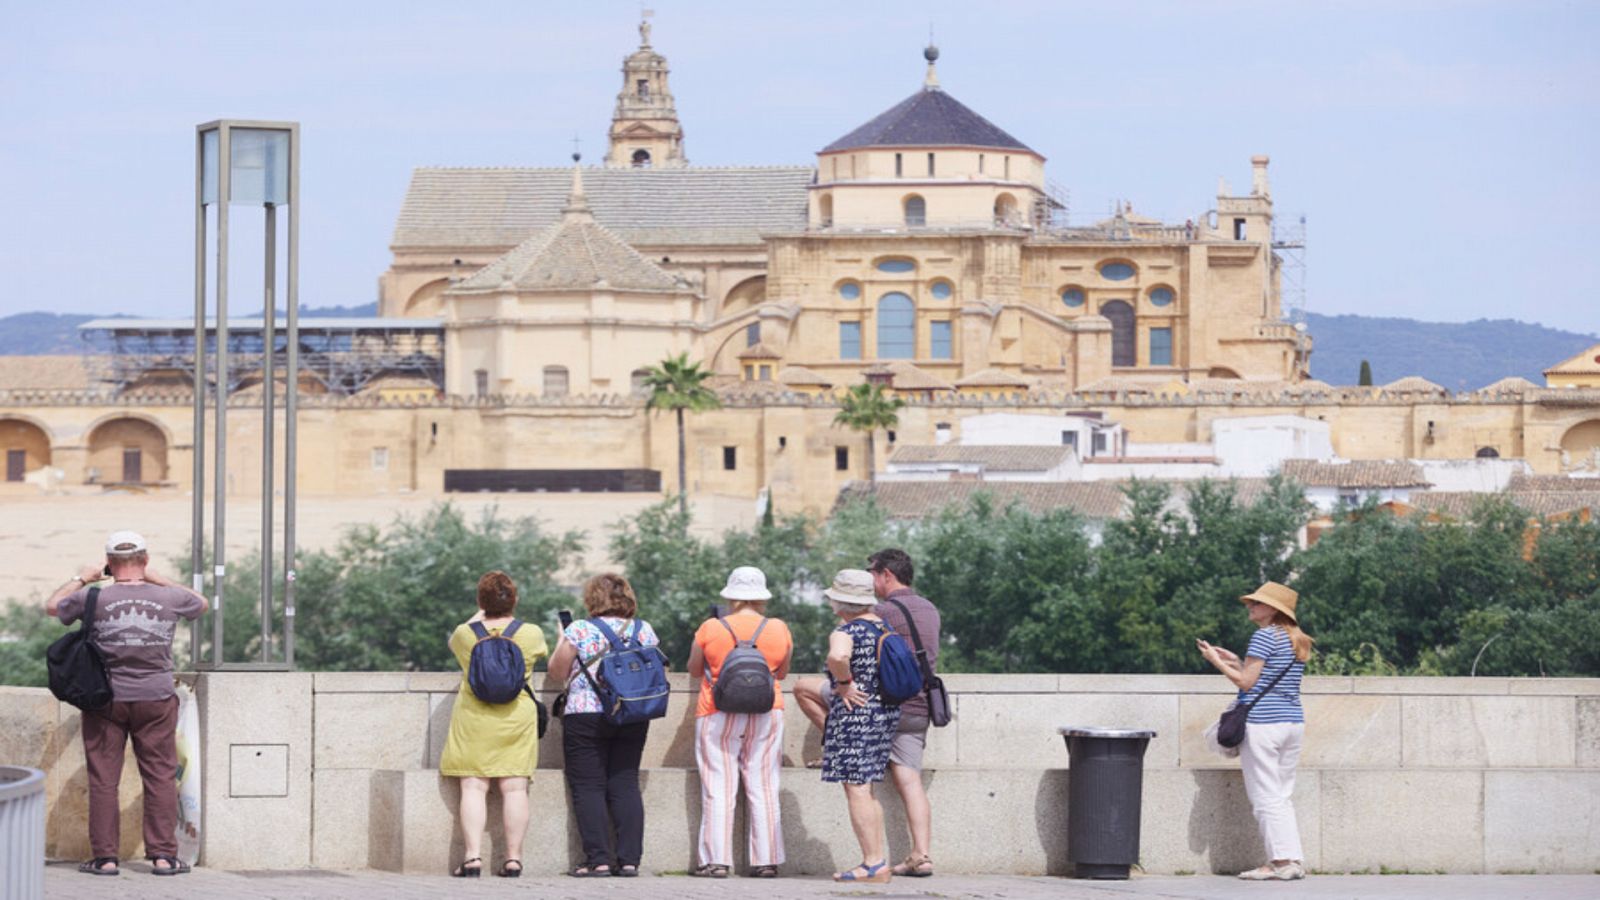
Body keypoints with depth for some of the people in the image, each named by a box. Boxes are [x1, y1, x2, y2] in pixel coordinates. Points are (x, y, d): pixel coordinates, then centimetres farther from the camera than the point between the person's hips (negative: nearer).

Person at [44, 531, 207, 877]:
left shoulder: (93, 598, -7)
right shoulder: (169, 598, -3)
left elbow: (52, 606, 13)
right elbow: (200, 603, 21)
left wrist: (82, 579, 25)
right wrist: (157, 579, 24)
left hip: (106, 699, -1)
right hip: (156, 699, 1)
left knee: (103, 779, 5)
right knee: (161, 777, 7)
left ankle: (105, 857, 4)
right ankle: (163, 854, 5)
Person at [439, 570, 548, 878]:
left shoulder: (466, 633, -4)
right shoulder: (531, 634, -3)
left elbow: (454, 641, 21)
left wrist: (479, 616, 34)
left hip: (473, 719, -1)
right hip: (517, 719, 1)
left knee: (473, 788, -1)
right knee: (514, 788, 2)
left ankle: (472, 857, -10)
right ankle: (513, 858, 0)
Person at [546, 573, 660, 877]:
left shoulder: (580, 630, -7)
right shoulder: (644, 630, 4)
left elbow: (557, 670, 1)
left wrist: (562, 640, 17)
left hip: (586, 716, -4)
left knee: (588, 787, 0)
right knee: (625, 786, 7)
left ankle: (598, 859, -6)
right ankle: (629, 859, 1)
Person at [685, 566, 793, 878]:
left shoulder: (710, 630, -5)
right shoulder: (779, 630, -1)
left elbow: (694, 670, 8)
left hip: (719, 718, -2)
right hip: (766, 717, 2)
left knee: (718, 790, -1)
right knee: (764, 790, 6)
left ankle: (717, 860, -6)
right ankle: (766, 861, 5)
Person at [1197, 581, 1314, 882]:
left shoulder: (1265, 637, -11)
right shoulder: (1298, 642, 14)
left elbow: (1246, 682, -12)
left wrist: (1217, 662, 1)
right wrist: (1236, 661, 23)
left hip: (1262, 723, -8)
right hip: (1293, 722, 8)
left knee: (1266, 797, -5)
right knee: (1283, 797, 12)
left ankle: (1282, 861, -11)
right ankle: (1294, 860, 5)